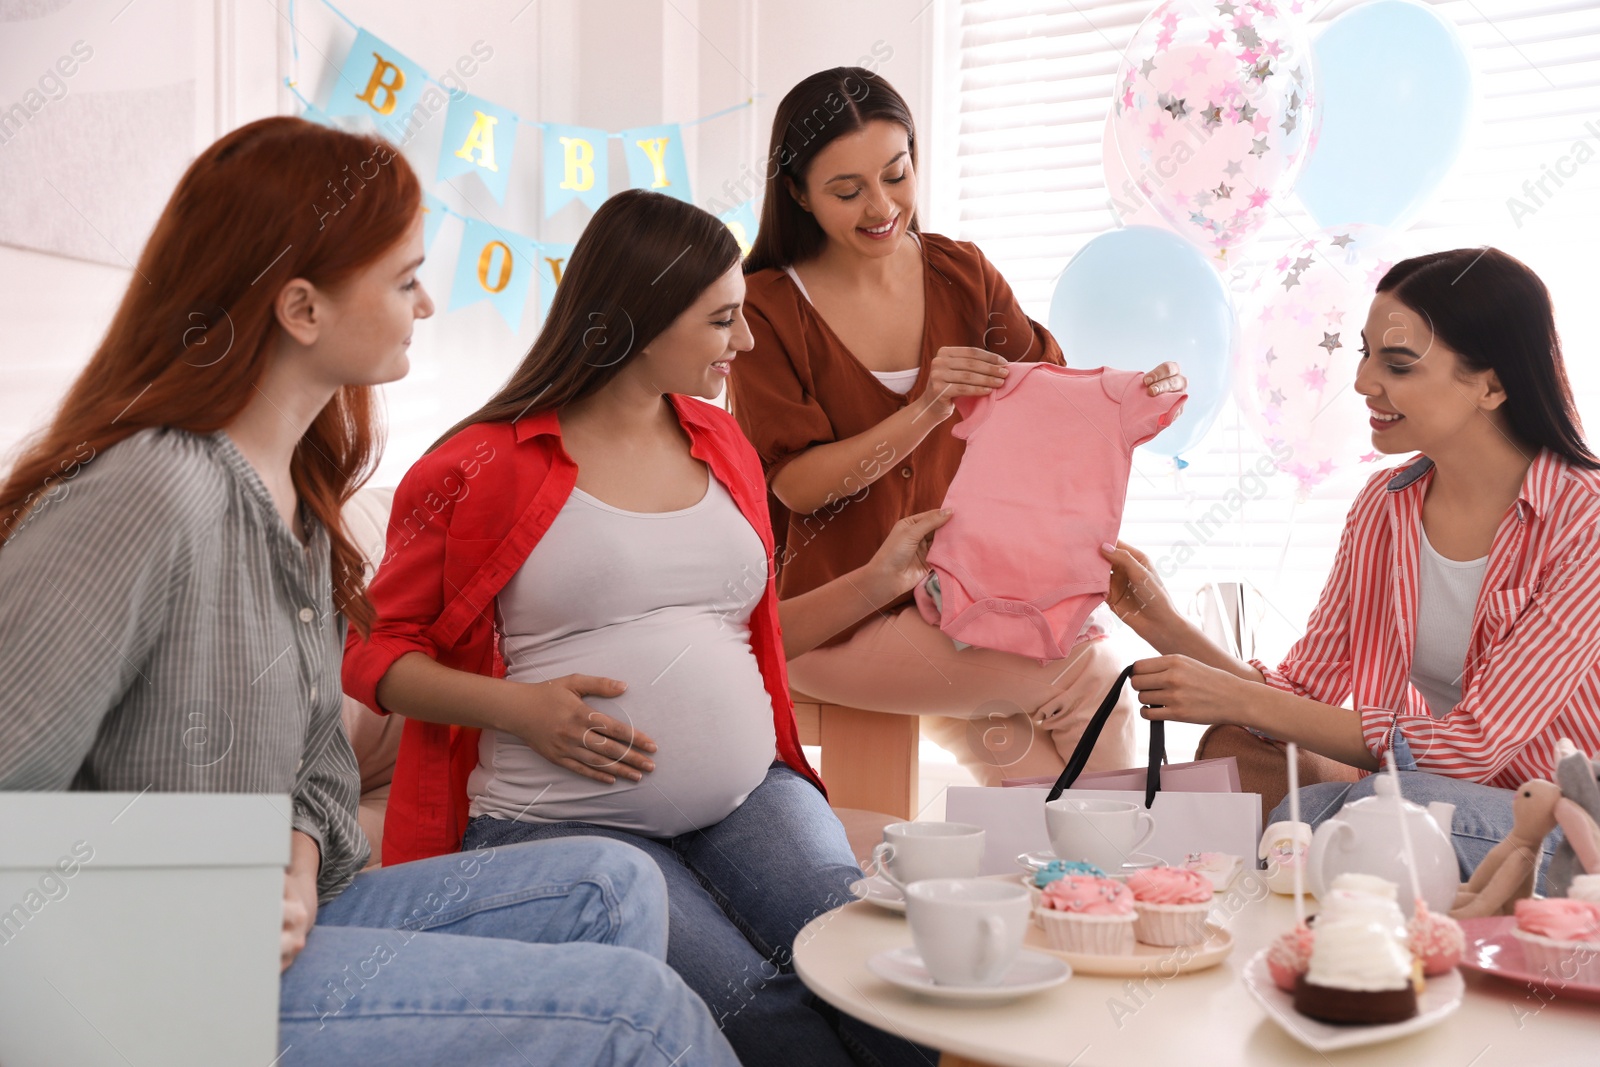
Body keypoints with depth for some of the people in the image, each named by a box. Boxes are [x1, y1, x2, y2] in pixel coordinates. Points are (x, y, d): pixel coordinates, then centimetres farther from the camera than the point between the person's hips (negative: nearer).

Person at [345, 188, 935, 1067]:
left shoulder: (724, 446, 16)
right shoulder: (483, 468, -2)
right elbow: (377, 650, 3)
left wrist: (877, 581, 15)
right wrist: (518, 708, -13)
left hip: (748, 794, 5)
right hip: (560, 820, -4)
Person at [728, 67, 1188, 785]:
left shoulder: (960, 273, 7)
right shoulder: (766, 308, -7)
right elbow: (795, 484, -13)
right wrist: (927, 410, -25)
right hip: (834, 614, -4)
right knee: (1088, 672, -18)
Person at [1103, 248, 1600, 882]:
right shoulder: (1385, 505, 1)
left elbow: (1478, 742, -23)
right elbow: (1306, 689, 0)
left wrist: (1238, 699, -26)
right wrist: (1167, 628, -16)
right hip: (1428, 800, 4)